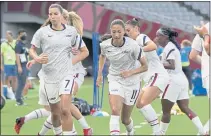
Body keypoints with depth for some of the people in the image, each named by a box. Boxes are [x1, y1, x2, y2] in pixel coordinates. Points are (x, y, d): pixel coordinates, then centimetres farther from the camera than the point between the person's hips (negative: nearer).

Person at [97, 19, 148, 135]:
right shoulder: (105, 45, -11)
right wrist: (100, 74, 11)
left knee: (125, 119, 10)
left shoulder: (133, 46, -22)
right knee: (115, 110, -26)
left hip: (131, 83, -2)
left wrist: (130, 72, -27)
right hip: (115, 80, 2)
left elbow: (145, 66, -13)